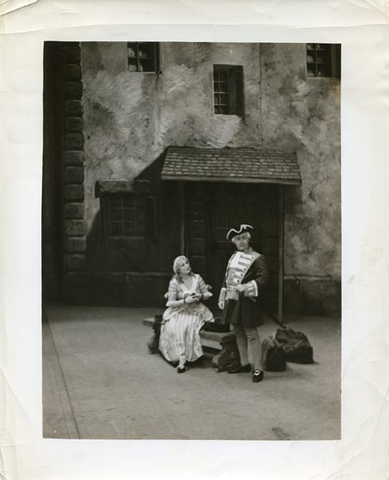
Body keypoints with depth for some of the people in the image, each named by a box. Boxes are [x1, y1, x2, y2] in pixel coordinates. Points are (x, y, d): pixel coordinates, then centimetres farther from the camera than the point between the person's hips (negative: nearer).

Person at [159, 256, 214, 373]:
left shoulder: (197, 278, 4)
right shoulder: (174, 282, -1)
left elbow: (207, 295, 11)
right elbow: (170, 303, -5)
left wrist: (201, 296, -11)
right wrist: (185, 300, -17)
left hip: (196, 311, 0)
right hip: (179, 312, 0)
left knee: (189, 327, -30)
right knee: (176, 328, -30)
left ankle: (182, 360, -23)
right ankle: (182, 359, -25)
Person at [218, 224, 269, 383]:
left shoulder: (257, 258, -6)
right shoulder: (233, 257, 14)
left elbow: (263, 277, -16)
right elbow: (226, 279, 17)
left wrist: (247, 287, -26)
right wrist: (222, 298, 12)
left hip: (246, 301, -7)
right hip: (232, 300, 7)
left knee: (251, 334, -4)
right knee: (238, 332, 14)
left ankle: (258, 368, 2)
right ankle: (244, 364, 26)